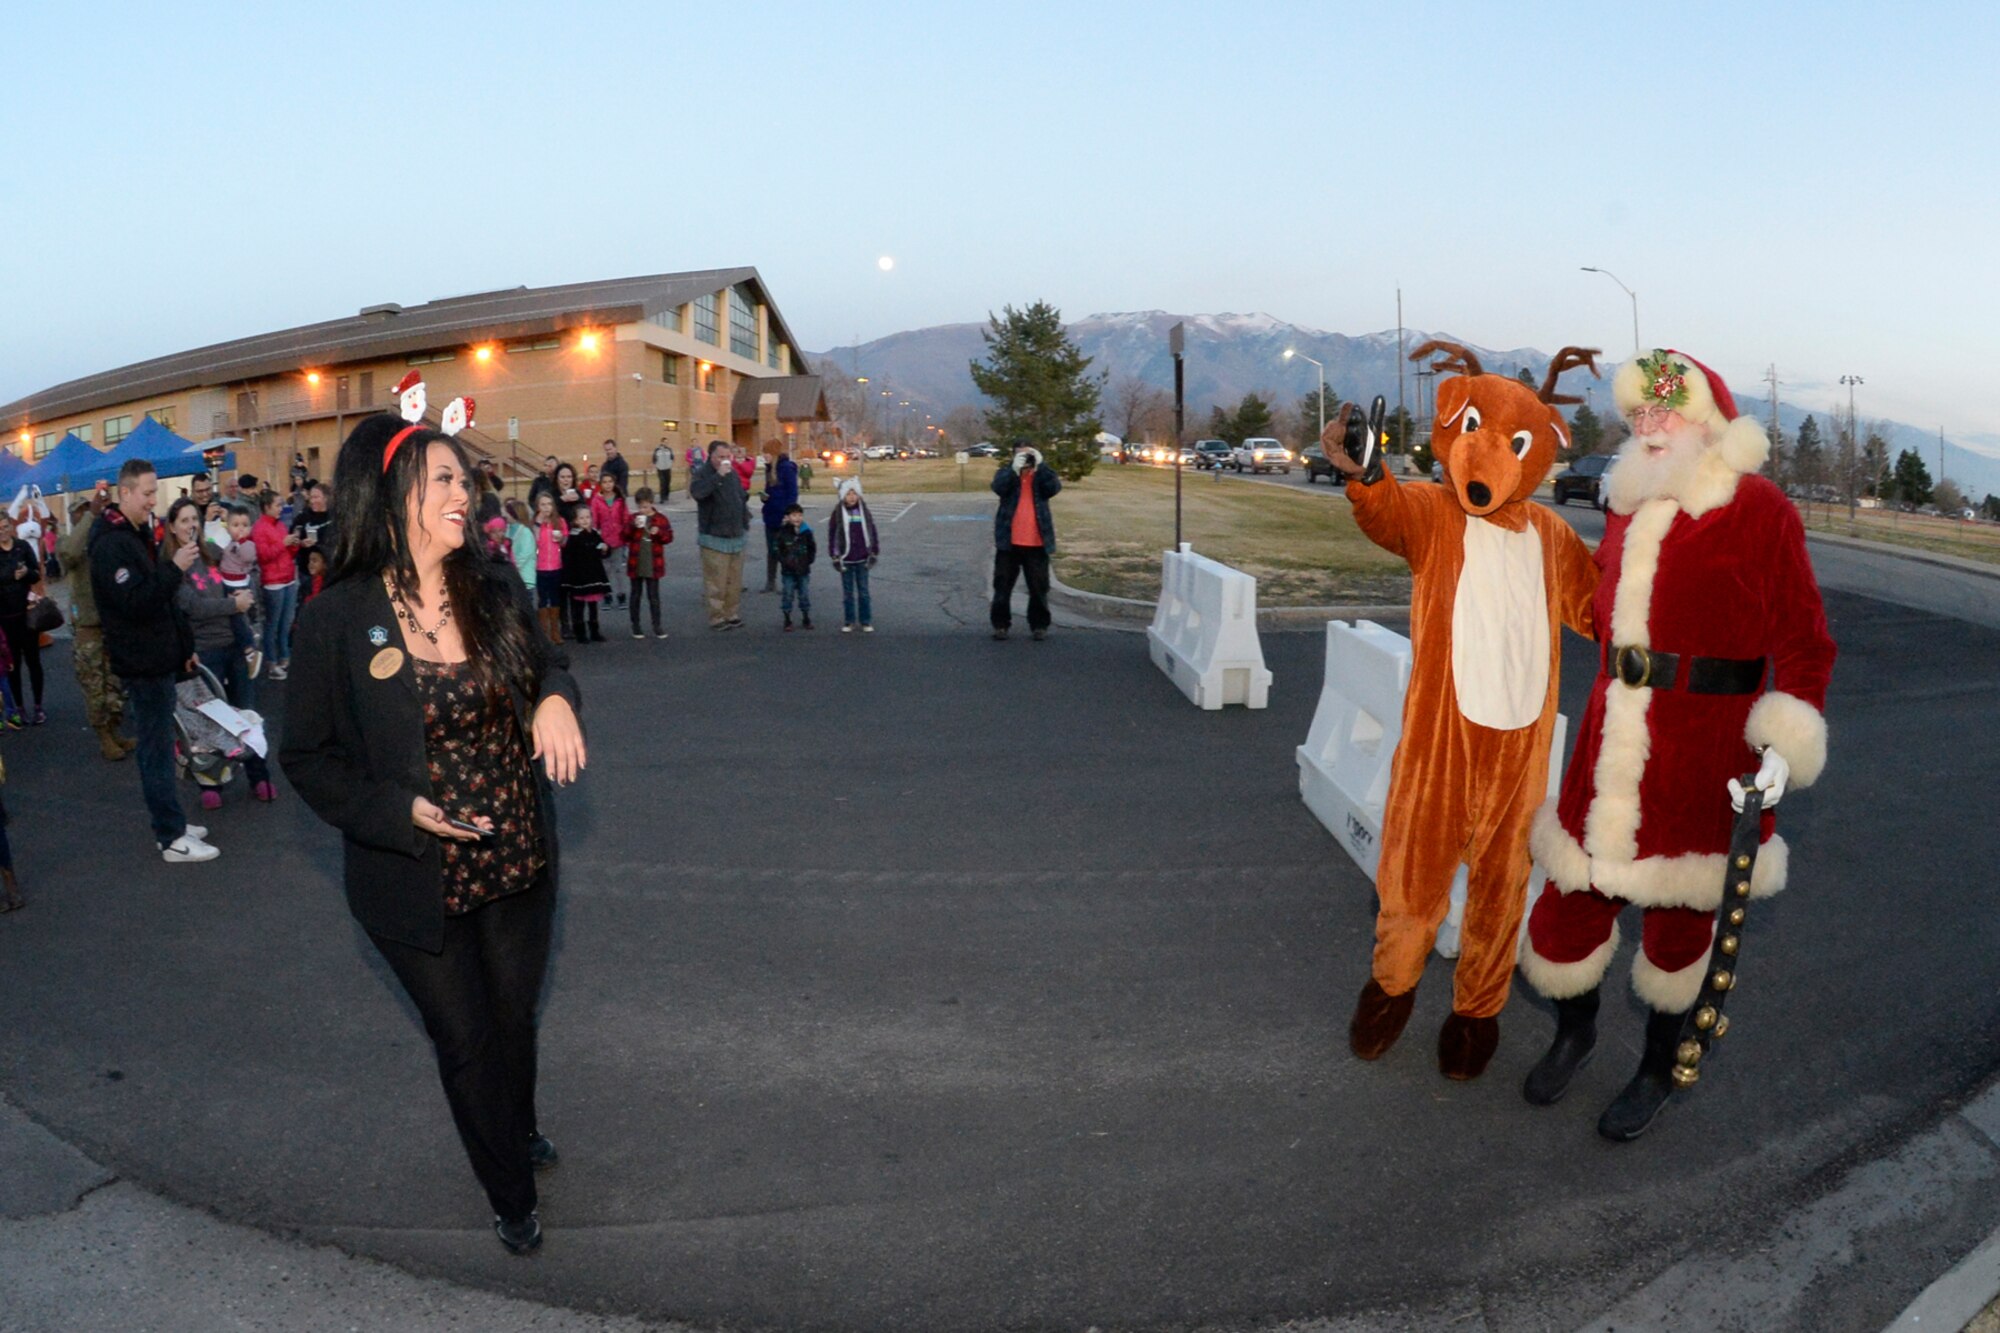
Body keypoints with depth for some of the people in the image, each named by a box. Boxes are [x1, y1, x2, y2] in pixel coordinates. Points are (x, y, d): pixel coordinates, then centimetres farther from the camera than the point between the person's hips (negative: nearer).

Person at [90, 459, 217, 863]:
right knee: (157, 750, -5)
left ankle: (170, 822, 26)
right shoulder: (111, 544, -17)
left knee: (158, 746, 16)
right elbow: (134, 602, -27)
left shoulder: (138, 534, 14)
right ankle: (172, 839, 0)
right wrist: (174, 567, -25)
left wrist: (183, 644, 18)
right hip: (142, 663, -10)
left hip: (157, 658, 10)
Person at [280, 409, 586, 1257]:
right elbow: (307, 756, -8)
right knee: (465, 1039, 15)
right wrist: (402, 811, -23)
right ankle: (511, 1197, 39)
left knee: (515, 1014, 24)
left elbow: (543, 663, 10)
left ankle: (520, 1128, 56)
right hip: (419, 881, -3)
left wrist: (557, 697, -14)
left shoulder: (494, 591, -7)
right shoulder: (337, 619, -17)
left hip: (518, 862, 4)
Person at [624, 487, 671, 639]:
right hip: (635, 564, 1)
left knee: (654, 596, 4)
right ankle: (635, 626, 17)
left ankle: (657, 626, 9)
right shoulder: (633, 518, 1)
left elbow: (669, 537, -1)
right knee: (636, 594, 9)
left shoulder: (660, 518, 0)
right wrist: (633, 526, -19)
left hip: (653, 565, -1)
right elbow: (624, 537, -4)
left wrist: (659, 532, -19)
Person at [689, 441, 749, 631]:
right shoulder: (703, 474, -9)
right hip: (715, 538, -7)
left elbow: (743, 498, 22)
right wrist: (718, 476, -31)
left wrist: (745, 522, 18)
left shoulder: (733, 473, 12)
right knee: (716, 582, -6)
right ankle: (717, 618, 1)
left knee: (735, 581, 11)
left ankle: (732, 614, 20)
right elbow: (697, 491, -31)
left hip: (736, 537, 7)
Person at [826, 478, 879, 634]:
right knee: (847, 592, 7)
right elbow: (831, 536, 0)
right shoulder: (838, 514, -3)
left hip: (862, 559, 1)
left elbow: (873, 533, 6)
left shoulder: (864, 512, 1)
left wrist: (874, 554, 4)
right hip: (846, 560, -1)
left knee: (863, 591, 6)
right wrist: (835, 557, -2)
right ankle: (848, 622, 16)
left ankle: (866, 622, 13)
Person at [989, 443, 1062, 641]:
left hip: (1037, 542, 0)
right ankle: (1000, 624, 12)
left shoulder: (1042, 474, 7)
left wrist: (1040, 465, -19)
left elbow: (1054, 487, -13)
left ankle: (1039, 625, 14)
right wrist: (1015, 468, -26)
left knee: (1039, 587, 5)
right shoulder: (1005, 473, 6)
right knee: (1003, 585, 4)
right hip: (1009, 541, 0)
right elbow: (998, 487, -16)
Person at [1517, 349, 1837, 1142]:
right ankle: (1575, 1031, 39)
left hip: (1706, 747, -5)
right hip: (1613, 742, 5)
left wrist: (1786, 745, -19)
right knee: (1574, 894, 11)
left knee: (1680, 912, 11)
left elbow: (1802, 641, -9)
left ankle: (1659, 1070, 34)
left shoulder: (1758, 511, -9)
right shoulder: (1627, 504, 8)